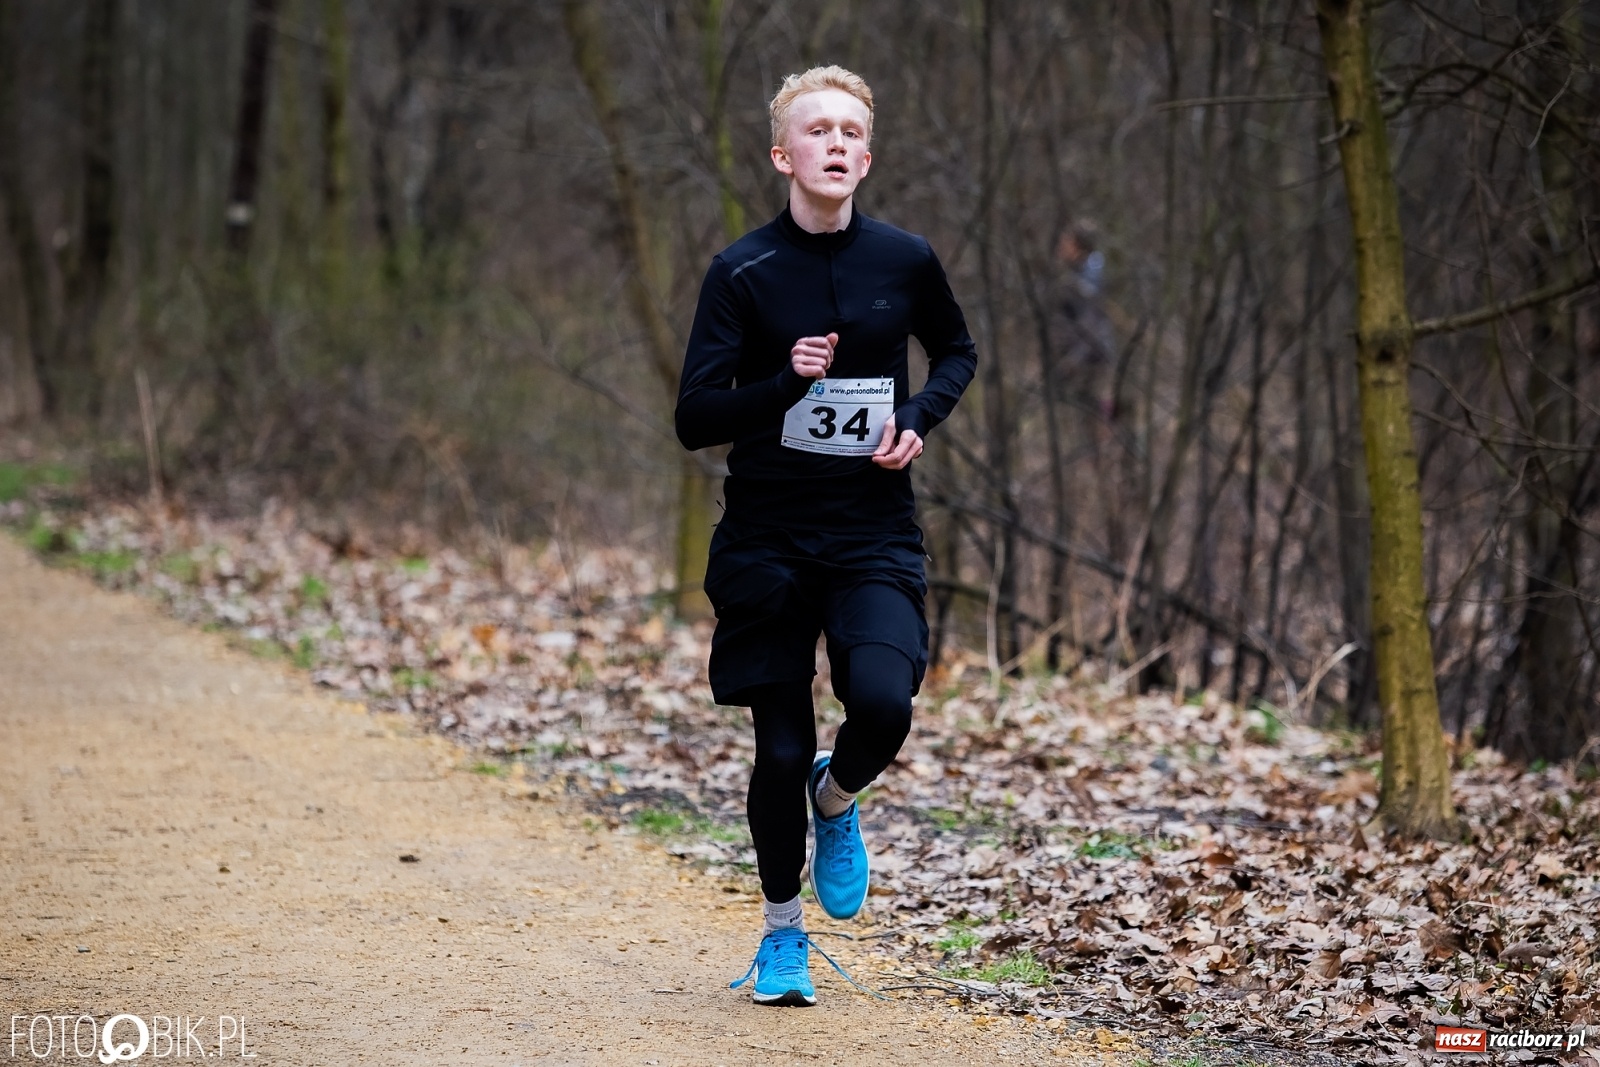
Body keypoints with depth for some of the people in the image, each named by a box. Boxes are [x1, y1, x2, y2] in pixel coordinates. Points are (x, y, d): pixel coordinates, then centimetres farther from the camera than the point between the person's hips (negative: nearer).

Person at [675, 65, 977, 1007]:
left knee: (883, 703, -22)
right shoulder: (744, 273, -5)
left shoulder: (904, 261, 0)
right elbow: (696, 419, -6)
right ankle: (782, 935, 26)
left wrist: (920, 418, 0)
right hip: (767, 541, -1)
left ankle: (837, 799, 14)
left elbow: (957, 351, 20)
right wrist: (787, 381, -22)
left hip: (876, 539, 1)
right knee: (782, 750, 3)